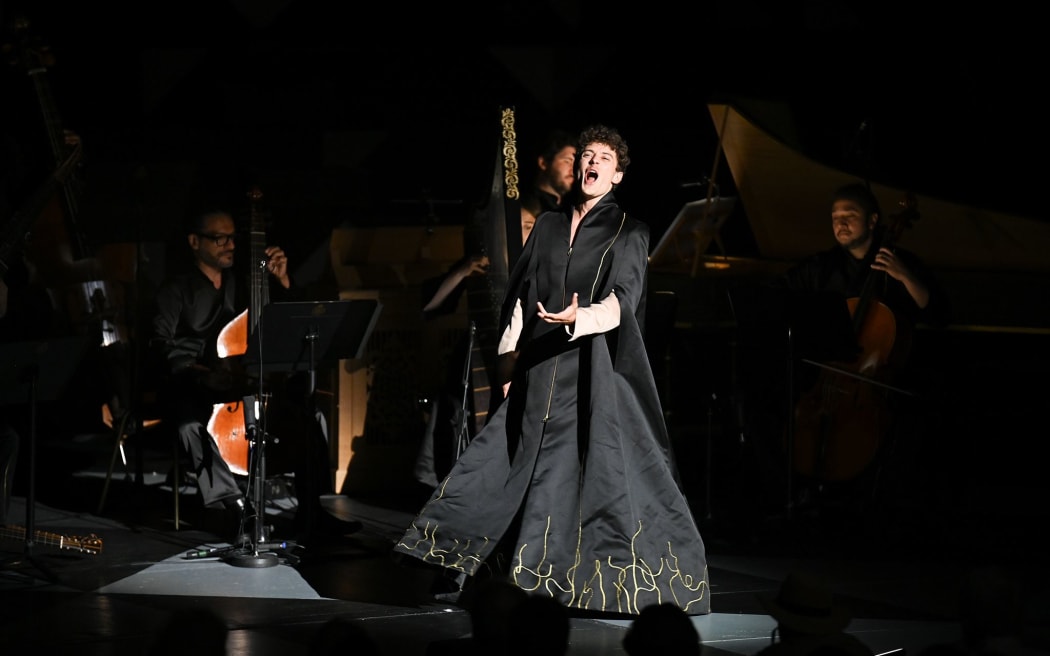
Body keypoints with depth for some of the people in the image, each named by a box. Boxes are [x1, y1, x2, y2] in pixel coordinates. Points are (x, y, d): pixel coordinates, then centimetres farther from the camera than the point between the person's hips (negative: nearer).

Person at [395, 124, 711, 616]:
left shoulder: (628, 233, 3)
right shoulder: (549, 226, 16)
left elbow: (622, 300, -11)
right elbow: (520, 296, 17)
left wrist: (581, 317, -31)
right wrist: (510, 358, 10)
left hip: (596, 369, -5)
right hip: (541, 372, 5)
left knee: (607, 474, -10)